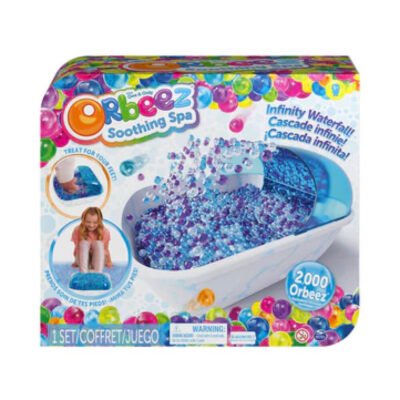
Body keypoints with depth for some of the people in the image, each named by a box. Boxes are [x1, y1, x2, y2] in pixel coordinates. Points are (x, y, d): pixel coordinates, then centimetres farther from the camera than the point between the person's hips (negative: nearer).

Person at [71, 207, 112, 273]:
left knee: (98, 243, -28)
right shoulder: (77, 230, -14)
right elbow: (77, 248, -6)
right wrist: (76, 261, -7)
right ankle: (83, 273, -40)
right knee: (84, 243, -28)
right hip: (83, 259, 0)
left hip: (98, 260, 0)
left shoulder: (104, 232, -14)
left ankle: (98, 272, -40)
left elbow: (105, 249, -6)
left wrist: (109, 261, -7)